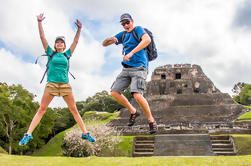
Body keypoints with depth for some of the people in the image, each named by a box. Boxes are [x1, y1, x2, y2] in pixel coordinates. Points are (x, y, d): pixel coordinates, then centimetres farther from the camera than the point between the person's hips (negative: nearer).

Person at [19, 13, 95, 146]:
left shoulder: (67, 54, 15)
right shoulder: (51, 53, 12)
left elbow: (75, 41, 16)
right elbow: (42, 37, 7)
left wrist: (79, 29, 11)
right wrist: (39, 22, 3)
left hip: (65, 85, 1)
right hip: (51, 84, -1)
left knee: (74, 110, 3)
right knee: (41, 110, -3)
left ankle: (85, 133, 8)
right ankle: (28, 135, 0)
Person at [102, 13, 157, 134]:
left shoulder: (138, 29, -1)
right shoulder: (122, 35, 17)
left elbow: (147, 40, -24)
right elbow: (104, 44, 14)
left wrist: (131, 53, -30)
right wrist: (109, 40, -11)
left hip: (139, 68, -7)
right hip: (126, 69, 7)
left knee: (137, 95, -23)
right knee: (114, 92, -1)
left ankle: (151, 120, -3)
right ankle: (133, 112, 16)